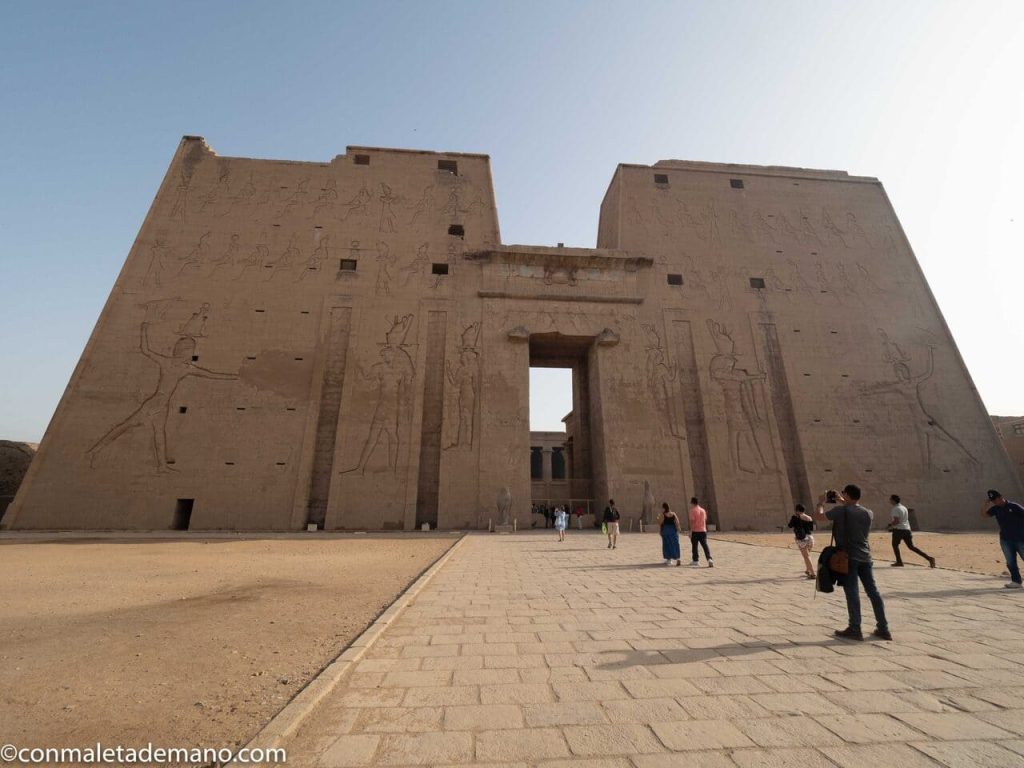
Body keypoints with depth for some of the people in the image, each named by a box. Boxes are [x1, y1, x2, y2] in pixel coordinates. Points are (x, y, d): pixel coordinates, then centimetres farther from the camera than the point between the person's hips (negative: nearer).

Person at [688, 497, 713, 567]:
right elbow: (705, 520, 16)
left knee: (694, 547, 7)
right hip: (703, 531, 5)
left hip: (695, 531, -5)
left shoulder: (693, 510, -10)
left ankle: (696, 561, 13)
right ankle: (710, 559, -10)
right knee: (705, 546, 4)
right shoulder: (703, 510, 9)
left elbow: (692, 521, -14)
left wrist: (690, 531, -11)